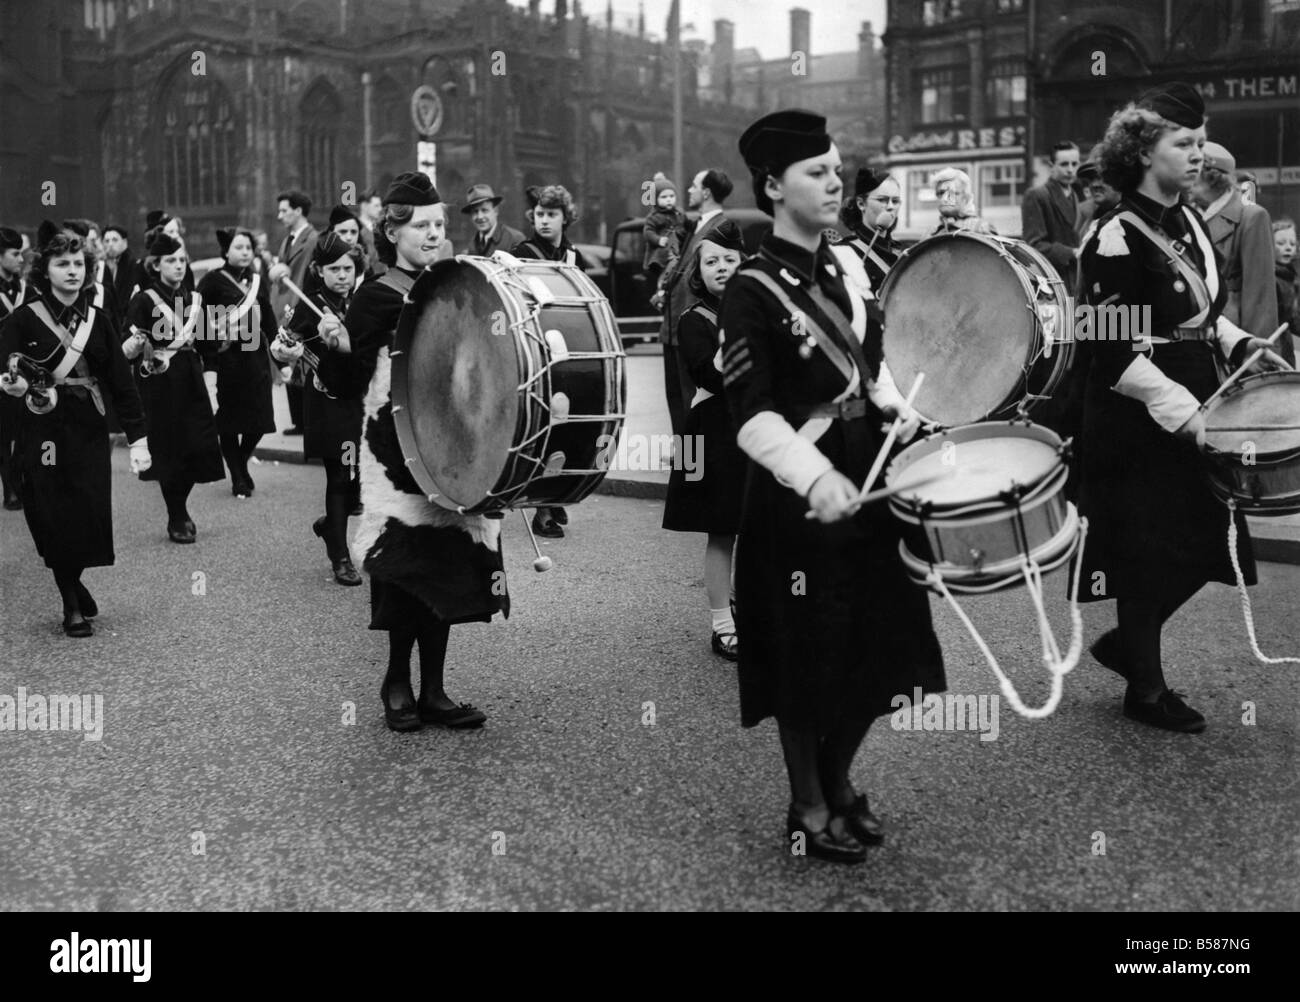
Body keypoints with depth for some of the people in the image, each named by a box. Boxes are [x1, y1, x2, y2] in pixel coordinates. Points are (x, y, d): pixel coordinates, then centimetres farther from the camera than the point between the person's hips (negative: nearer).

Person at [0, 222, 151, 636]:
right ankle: (73, 604, 16)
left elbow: (121, 381, 4)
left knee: (91, 518, -1)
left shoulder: (97, 320, 6)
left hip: (89, 431, 2)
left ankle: (73, 586, 26)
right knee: (54, 519, -2)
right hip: (44, 431, -2)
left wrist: (138, 438, -2)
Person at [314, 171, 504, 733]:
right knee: (411, 567, -6)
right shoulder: (377, 298, -5)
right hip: (398, 453, -5)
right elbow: (347, 386, -8)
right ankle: (398, 683, 13)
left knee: (447, 570, 6)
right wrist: (334, 347, -26)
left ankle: (432, 692, 15)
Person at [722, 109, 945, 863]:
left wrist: (900, 413, 7)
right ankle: (809, 808, 25)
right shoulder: (753, 293, -14)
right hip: (800, 495, -7)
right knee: (809, 656, 5)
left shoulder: (848, 265, 8)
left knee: (876, 646, 14)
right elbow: (753, 416, -22)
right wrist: (815, 477, -36)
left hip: (867, 473, 7)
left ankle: (839, 780, 37)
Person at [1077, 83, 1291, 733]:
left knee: (1206, 542, 13)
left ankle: (1124, 643, 32)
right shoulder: (1117, 239, -17)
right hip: (1139, 422, -8)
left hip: (1193, 407, 9)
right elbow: (1114, 352, -20)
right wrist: (1184, 413, -24)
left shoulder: (1190, 223, 9)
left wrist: (1239, 344, 5)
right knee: (1148, 553, 3)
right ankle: (1146, 690, 19)